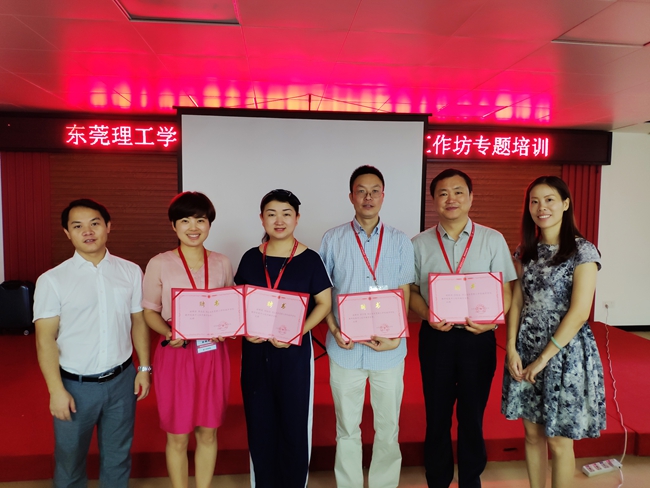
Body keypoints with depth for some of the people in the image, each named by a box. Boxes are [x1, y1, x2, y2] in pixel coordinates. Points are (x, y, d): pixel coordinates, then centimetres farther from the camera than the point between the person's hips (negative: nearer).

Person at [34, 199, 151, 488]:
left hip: (121, 380, 2)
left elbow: (138, 322, 3)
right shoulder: (52, 280, -9)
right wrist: (56, 390, -11)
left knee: (118, 457, 19)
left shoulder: (130, 272, -2)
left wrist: (144, 367, 2)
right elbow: (46, 339, -8)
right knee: (69, 458, 18)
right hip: (75, 384, -1)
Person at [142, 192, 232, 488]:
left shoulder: (222, 263, 1)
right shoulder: (159, 264, -6)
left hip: (213, 355, 2)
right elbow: (149, 311, -1)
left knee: (208, 432, 15)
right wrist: (169, 333, -19)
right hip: (175, 355, -2)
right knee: (177, 436, 11)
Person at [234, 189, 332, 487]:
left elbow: (324, 303, -4)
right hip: (255, 351, 3)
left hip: (294, 351, -2)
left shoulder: (309, 259, -6)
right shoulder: (251, 258, 2)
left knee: (294, 423, 8)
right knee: (259, 424, 13)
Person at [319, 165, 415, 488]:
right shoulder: (332, 239, 0)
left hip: (388, 349, 1)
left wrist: (395, 337, -13)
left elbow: (404, 294, 1)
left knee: (388, 427, 13)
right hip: (345, 349, 0)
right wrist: (335, 330, -11)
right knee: (347, 427, 13)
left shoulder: (400, 242, 2)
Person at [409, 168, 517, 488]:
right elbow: (411, 291, 3)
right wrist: (428, 315, -16)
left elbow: (505, 291, 0)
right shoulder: (419, 244, 2)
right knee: (437, 416, 13)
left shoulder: (493, 240, 0)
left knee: (472, 416, 13)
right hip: (435, 337, 1)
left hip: (478, 338, 0)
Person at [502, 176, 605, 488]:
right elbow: (517, 303, 6)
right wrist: (511, 349, -4)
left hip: (565, 351, -5)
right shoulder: (526, 251, 6)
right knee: (532, 433, 15)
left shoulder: (583, 251, -9)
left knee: (559, 440, 7)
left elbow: (579, 312, -15)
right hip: (526, 351, 5)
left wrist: (544, 358, -14)